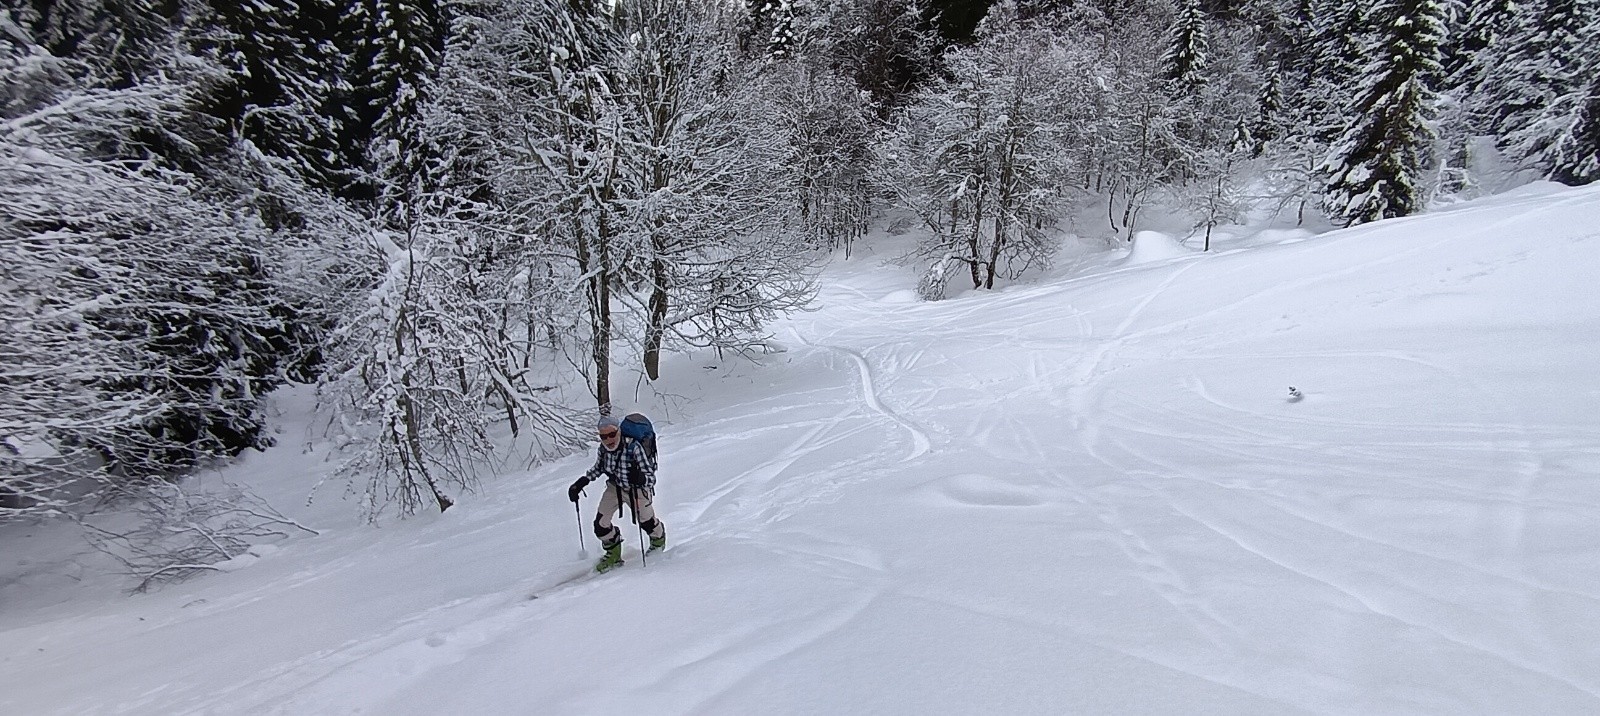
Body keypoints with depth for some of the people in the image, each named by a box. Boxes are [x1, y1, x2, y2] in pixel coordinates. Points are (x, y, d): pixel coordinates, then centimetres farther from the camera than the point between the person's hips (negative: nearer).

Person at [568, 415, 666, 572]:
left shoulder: (634, 448, -35)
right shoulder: (603, 449, -19)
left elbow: (651, 478, -33)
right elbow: (598, 468, 5)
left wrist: (640, 478, -54)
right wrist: (582, 482, -6)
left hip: (638, 490, -4)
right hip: (614, 487, 4)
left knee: (646, 522, 15)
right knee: (600, 525, -2)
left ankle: (659, 540, 52)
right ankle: (613, 554, 28)